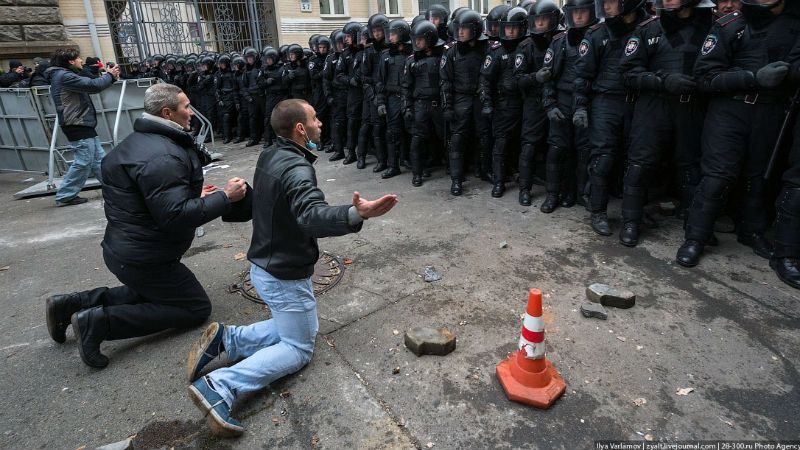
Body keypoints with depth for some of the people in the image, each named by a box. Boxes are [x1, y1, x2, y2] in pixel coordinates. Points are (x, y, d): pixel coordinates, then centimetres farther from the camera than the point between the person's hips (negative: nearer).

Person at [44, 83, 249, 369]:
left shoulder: (142, 140, 9)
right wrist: (224, 197, -24)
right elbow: (176, 217, -31)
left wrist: (192, 194, 15)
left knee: (152, 291, 33)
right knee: (196, 308, 3)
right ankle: (101, 321, -5)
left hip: (123, 247, 10)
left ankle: (72, 304, 21)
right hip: (144, 258, -10)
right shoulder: (162, 157, -26)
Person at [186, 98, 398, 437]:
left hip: (263, 267, 9)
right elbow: (312, 215, -46)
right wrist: (356, 215, -61)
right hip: (285, 277, -9)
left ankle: (225, 339, 11)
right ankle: (219, 387, -7)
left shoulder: (269, 156, 2)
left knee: (295, 329, 24)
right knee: (298, 348, 7)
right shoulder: (296, 170, -26)